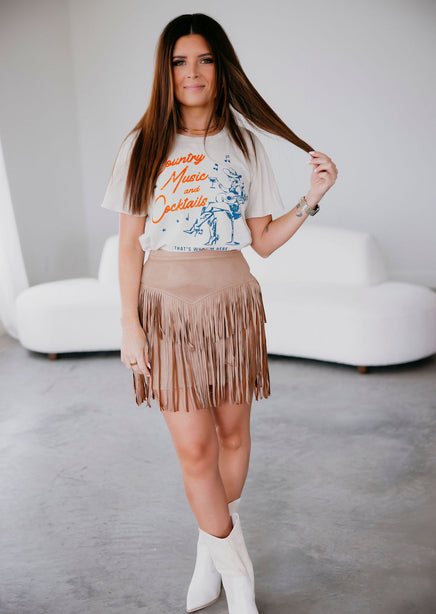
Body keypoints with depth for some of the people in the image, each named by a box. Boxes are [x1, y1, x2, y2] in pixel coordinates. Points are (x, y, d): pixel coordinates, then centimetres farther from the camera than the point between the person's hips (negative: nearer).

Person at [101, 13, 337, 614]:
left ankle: (213, 551, 34)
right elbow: (130, 243, 0)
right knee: (194, 449, -4)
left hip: (232, 305, 2)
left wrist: (311, 199, -8)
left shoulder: (245, 146, 6)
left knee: (232, 432, 10)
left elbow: (263, 241, 5)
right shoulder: (144, 146, 1)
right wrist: (130, 324, -5)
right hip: (169, 307, -2)